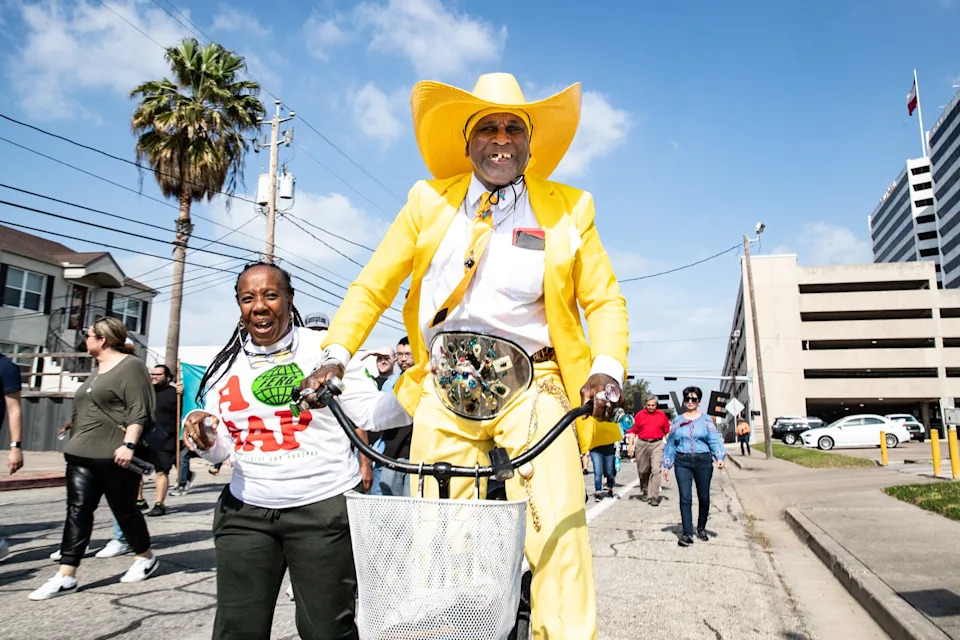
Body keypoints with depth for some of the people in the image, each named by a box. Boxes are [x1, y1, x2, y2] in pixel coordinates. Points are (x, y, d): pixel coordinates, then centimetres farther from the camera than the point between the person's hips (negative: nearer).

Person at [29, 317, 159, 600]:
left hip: (116, 457, -8)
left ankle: (146, 558, 23)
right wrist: (77, 441, 25)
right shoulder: (98, 370, 19)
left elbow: (139, 411, -18)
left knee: (125, 510, 4)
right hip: (83, 455, 8)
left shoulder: (130, 366, -10)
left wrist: (128, 444, -26)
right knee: (77, 511, 1)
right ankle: (66, 576, 2)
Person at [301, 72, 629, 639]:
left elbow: (605, 300, 9)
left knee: (558, 536, -10)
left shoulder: (569, 210, 10)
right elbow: (372, 287, 13)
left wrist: (606, 370, -9)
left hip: (532, 388, -1)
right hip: (445, 387, 2)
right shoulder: (429, 201, 13)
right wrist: (335, 356, 0)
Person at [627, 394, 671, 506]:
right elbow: (633, 430, 7)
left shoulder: (662, 415, 7)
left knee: (656, 470, -11)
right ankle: (645, 492, 30)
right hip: (642, 444, 1)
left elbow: (667, 432, 11)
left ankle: (654, 497, -10)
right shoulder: (639, 415, 6)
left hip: (657, 444, -1)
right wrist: (631, 445, 1)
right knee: (643, 470, 10)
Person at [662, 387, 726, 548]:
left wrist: (719, 457, -18)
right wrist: (667, 465, 10)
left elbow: (714, 440, -2)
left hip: (703, 461, 0)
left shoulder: (706, 420, 6)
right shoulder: (677, 421, 11)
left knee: (704, 498, 9)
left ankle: (701, 528, 30)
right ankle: (687, 534, -6)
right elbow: (671, 443, 13)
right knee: (685, 499, -8)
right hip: (683, 463, 0)